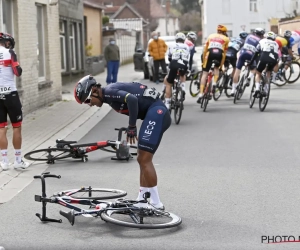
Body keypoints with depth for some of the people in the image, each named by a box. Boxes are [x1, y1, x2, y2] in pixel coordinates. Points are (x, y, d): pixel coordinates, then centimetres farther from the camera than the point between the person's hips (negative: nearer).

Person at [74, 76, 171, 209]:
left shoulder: (109, 92, -11)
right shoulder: (110, 97, 18)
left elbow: (132, 99, -26)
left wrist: (131, 126, -17)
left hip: (156, 113, -10)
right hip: (158, 113, 10)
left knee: (144, 160, -9)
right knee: (143, 160, 14)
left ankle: (156, 204, -4)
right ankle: (142, 201, 20)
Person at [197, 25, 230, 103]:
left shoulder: (210, 36, 29)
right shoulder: (226, 39, 25)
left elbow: (204, 50, 24)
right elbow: (224, 53, 23)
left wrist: (203, 61, 29)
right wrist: (221, 65, 28)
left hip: (210, 53, 0)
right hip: (219, 53, 0)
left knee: (205, 73, 5)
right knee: (216, 68, 31)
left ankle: (201, 94, -5)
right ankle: (214, 83, 6)